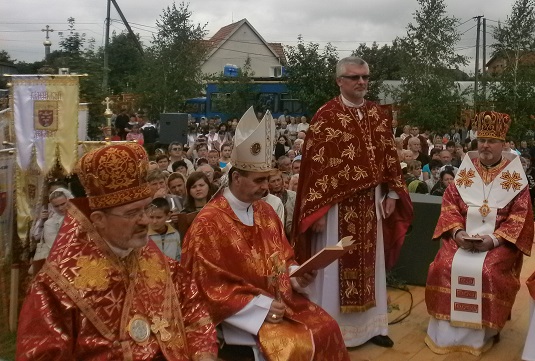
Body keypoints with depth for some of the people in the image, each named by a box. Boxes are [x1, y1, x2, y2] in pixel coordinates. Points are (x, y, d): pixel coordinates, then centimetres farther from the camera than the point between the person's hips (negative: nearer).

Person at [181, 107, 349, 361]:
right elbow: (208, 287, -16)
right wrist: (260, 305, -20)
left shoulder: (266, 212, 6)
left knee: (326, 327, -9)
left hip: (278, 298, 7)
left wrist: (296, 275, -6)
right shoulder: (208, 223, -16)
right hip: (241, 311, -7)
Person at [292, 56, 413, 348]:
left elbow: (389, 156, 13)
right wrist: (318, 210, -15)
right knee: (335, 266, 3)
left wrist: (392, 193, 7)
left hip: (371, 202, 6)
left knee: (370, 263, 14)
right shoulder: (326, 117, -10)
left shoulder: (378, 114, 8)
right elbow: (314, 164, -12)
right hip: (337, 204, -5)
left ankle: (371, 325, 28)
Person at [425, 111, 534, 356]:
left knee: (488, 272, -29)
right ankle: (446, 330, -6)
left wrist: (494, 238, -17)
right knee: (443, 267, -21)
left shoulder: (515, 176, 1)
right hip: (463, 237, 2)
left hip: (500, 240, -2)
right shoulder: (465, 170, 8)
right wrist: (458, 231, -13)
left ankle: (481, 333, -8)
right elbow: (449, 204, 5)